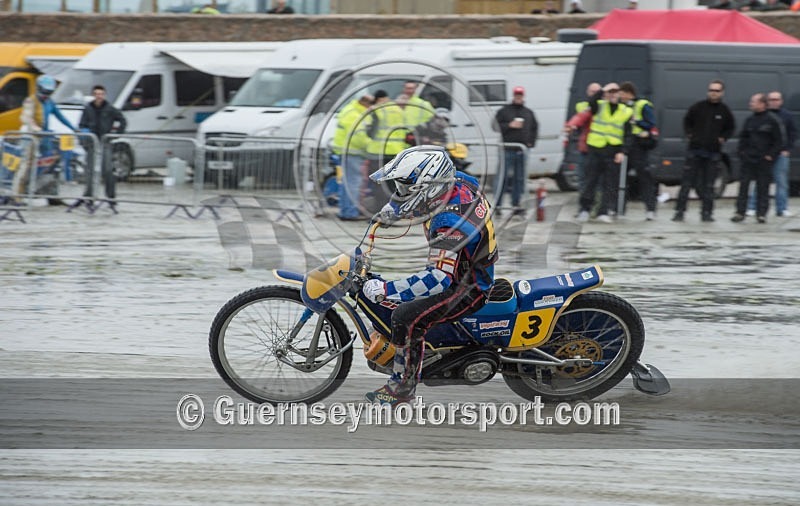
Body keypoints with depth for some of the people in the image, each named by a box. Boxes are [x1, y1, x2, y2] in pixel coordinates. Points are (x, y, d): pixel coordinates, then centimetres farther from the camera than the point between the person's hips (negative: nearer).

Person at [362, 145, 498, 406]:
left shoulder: (449, 222, -37)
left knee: (406, 317, -25)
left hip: (468, 289, -10)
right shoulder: (456, 181, -10)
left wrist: (386, 289, -40)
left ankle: (402, 387, -10)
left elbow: (439, 279, -43)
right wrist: (394, 206, 6)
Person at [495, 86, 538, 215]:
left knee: (519, 179, 4)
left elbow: (534, 128, 23)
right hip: (507, 150, -4)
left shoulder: (528, 113, 15)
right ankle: (497, 204, 0)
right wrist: (510, 125, -15)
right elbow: (496, 125, -3)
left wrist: (531, 143, 11)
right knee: (504, 178, -5)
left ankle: (516, 205, 8)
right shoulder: (504, 111, 2)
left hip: (522, 150, 4)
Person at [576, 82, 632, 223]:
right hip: (595, 149, -1)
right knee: (590, 181, 2)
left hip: (613, 152, 1)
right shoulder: (599, 106, 6)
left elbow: (627, 135, 5)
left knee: (608, 185, 1)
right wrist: (603, 91, -18)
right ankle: (584, 209, 10)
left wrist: (622, 152, -5)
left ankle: (603, 212, 4)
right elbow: (591, 103, -19)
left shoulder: (626, 112, 8)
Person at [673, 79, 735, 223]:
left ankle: (707, 212, 9)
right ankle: (679, 211, -1)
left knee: (708, 184, 3)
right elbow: (687, 121, 15)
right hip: (695, 150, -1)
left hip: (713, 151, 1)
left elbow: (730, 127, 18)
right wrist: (689, 134, 2)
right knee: (687, 181, -3)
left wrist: (723, 138, 3)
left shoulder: (724, 111, 4)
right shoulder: (698, 107, 1)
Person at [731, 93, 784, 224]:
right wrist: (741, 151, 9)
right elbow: (743, 136, 20)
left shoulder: (773, 120, -6)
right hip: (748, 159, 4)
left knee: (763, 187, 1)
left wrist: (771, 155, -9)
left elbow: (780, 141, -4)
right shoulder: (750, 120, 9)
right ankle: (740, 212, 3)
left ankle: (761, 214, 6)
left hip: (764, 160, -4)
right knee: (743, 185, 0)